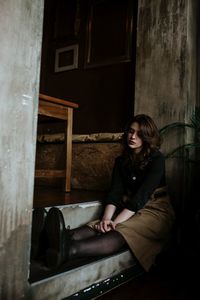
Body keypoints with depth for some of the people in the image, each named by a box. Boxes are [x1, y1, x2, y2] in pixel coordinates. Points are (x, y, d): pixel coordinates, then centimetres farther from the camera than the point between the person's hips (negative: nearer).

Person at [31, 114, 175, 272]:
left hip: (155, 211, -5)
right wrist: (107, 218, -24)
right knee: (101, 227, -28)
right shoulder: (121, 161, 9)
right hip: (130, 209, 5)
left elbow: (142, 195, -20)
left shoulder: (156, 159, -9)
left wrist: (116, 222, -28)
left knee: (122, 232, -36)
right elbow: (115, 192, -5)